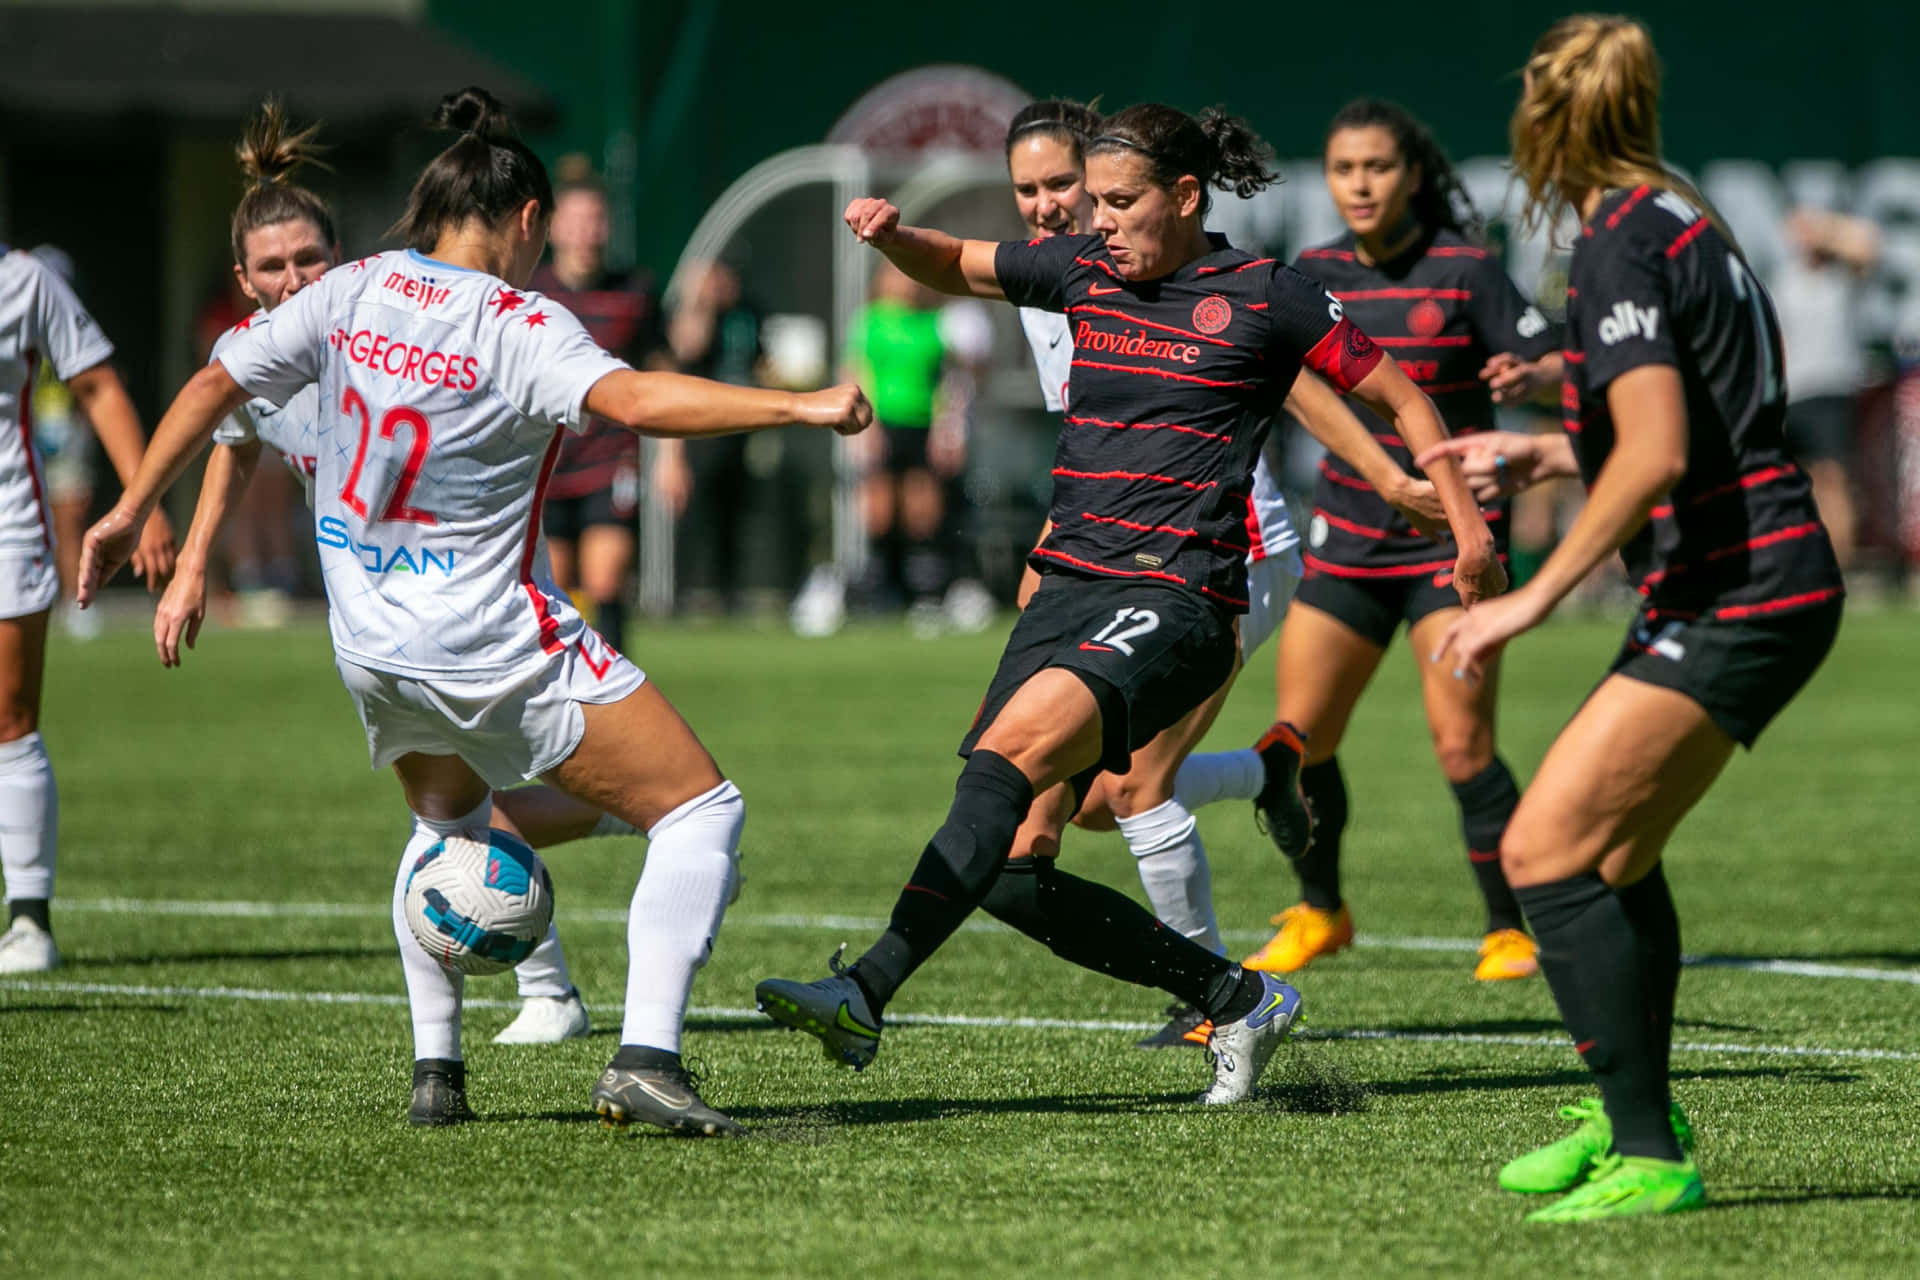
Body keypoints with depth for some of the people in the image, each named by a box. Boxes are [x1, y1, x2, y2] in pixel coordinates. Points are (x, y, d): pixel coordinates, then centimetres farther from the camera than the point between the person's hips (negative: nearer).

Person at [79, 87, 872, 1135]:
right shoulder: (520, 329, -14)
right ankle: (645, 1058, -17)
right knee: (701, 810, -2)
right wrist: (798, 407, -30)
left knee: (446, 824, 34)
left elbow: (213, 385, 7)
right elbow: (638, 400, -31)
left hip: (371, 648, 7)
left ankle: (434, 1070, 25)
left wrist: (130, 512, 17)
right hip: (499, 650, -7)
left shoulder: (352, 292, 3)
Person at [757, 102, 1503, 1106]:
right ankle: (1237, 1000, 12)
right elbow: (955, 267, 29)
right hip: (1069, 589, 7)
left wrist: (1464, 519, 3)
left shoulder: (1265, 298, 0)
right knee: (1010, 869, -3)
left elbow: (1397, 395, 10)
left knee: (1005, 757, -29)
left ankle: (865, 995, -37)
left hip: (1173, 600, -7)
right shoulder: (1084, 272, 14)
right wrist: (890, 235, 8)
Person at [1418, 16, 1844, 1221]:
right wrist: (1539, 453, 31)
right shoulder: (1684, 222, 16)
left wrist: (1532, 600, -20)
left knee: (1545, 850, -14)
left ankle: (1650, 1158, -16)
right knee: (1612, 854, 22)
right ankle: (1632, 1114, 36)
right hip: (1770, 586, 10)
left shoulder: (1619, 245, -13)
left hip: (1735, 598, -10)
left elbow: (1657, 455, -24)